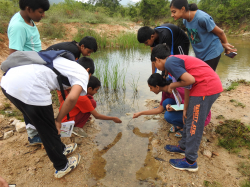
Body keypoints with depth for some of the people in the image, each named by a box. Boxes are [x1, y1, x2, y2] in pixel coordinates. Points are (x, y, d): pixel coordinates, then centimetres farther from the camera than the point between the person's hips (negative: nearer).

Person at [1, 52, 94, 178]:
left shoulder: (64, 63, 29)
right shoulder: (83, 73, 5)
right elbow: (72, 97, -13)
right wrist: (58, 120, 1)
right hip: (28, 88, -9)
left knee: (43, 124, 25)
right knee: (48, 131, 11)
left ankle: (60, 149, 48)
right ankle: (61, 167, 34)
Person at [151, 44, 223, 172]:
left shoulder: (169, 62, -11)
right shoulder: (177, 60, 18)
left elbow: (190, 80, -21)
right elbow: (187, 87, 17)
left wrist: (173, 85, -3)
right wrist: (185, 109, 18)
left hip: (206, 88, -10)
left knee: (194, 124, 1)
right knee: (189, 119, 20)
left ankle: (190, 162, 16)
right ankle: (183, 147, 38)